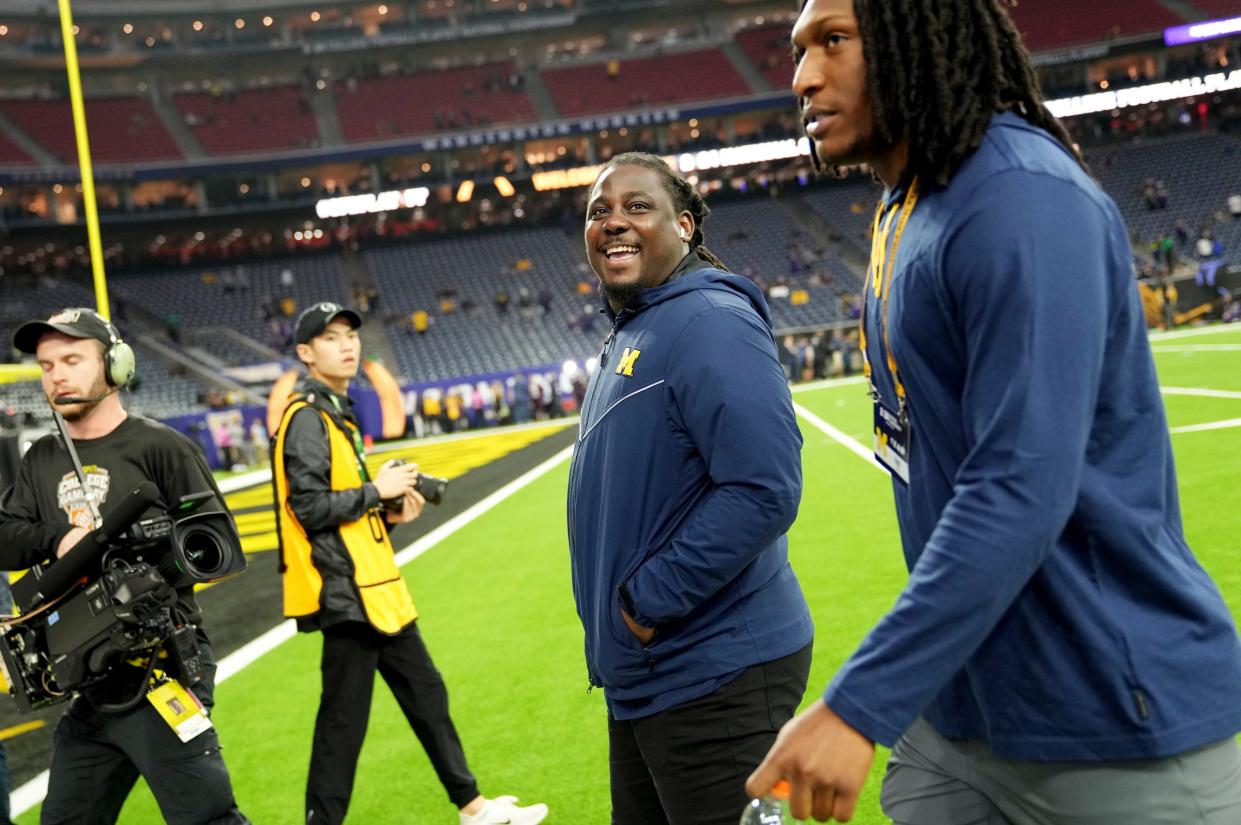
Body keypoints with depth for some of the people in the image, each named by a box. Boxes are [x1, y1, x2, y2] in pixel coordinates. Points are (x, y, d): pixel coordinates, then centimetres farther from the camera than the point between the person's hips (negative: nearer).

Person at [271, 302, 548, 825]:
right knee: (344, 718, -5)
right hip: (345, 593, -10)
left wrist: (389, 513, 5)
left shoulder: (337, 413, 18)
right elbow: (311, 507, -21)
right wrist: (377, 490, -12)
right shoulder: (306, 417, -12)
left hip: (376, 589, 10)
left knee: (427, 696, 16)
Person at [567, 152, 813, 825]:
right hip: (642, 682, 10)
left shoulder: (709, 322, -16)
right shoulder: (627, 338, 14)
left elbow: (763, 491, -26)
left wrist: (650, 599, -20)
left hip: (715, 681, -10)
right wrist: (617, 629, 14)